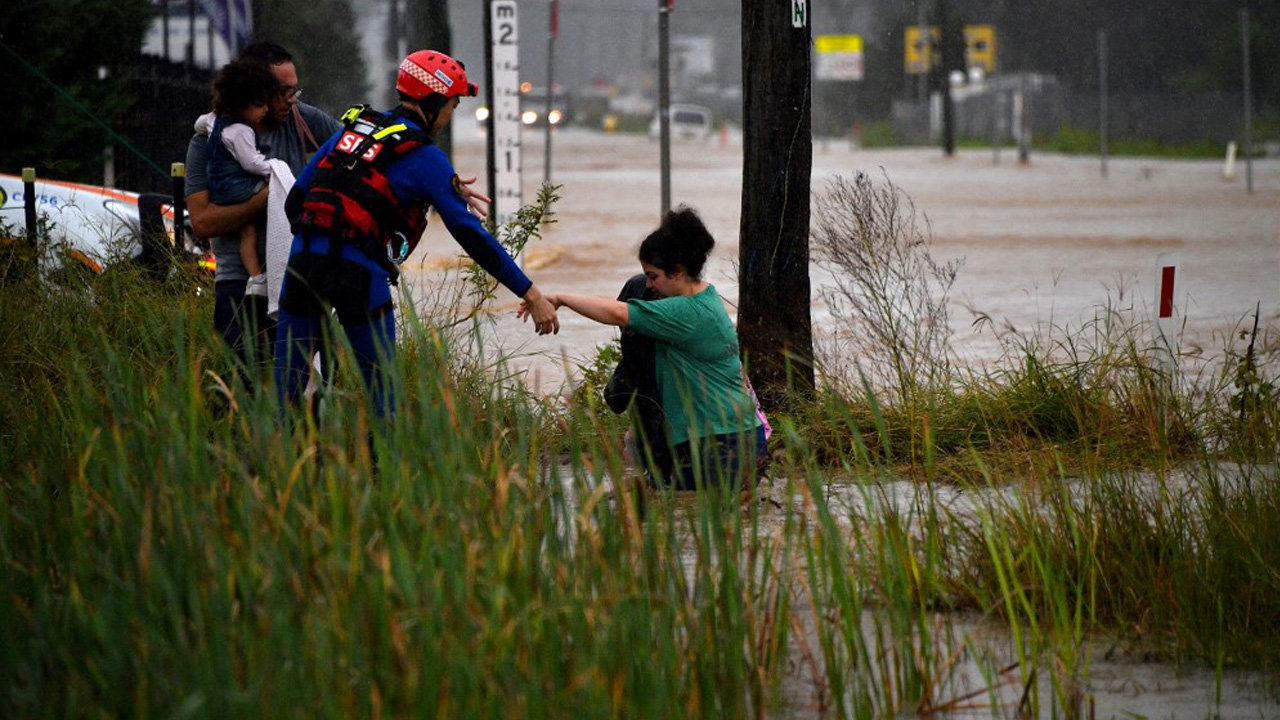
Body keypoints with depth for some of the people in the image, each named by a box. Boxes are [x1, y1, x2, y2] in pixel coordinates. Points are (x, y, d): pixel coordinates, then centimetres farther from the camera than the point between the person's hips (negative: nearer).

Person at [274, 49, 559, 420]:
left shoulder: (351, 129, 18)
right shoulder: (425, 157, 0)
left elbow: (295, 198, 17)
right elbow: (470, 234, -3)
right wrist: (531, 295, 0)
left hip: (304, 258, 5)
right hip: (360, 273, -5)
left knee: (287, 380, 7)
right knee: (378, 387, 7)